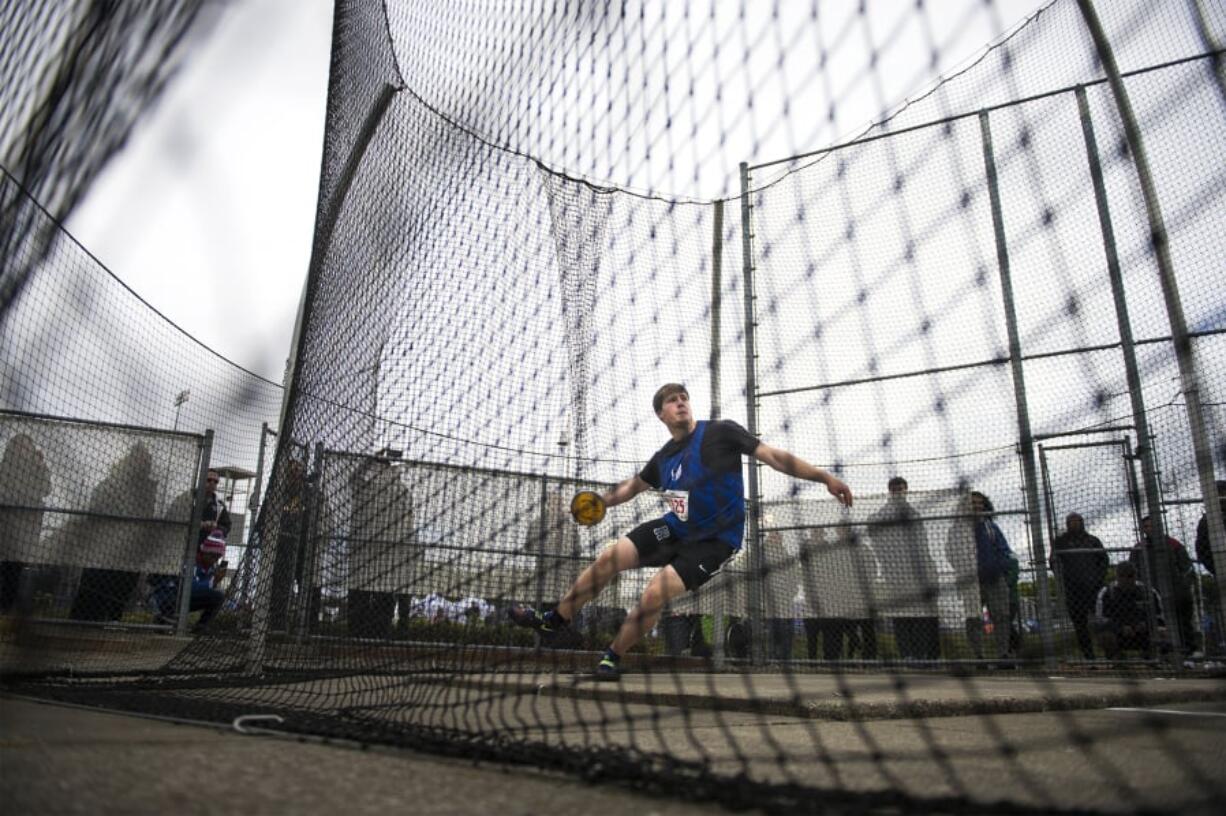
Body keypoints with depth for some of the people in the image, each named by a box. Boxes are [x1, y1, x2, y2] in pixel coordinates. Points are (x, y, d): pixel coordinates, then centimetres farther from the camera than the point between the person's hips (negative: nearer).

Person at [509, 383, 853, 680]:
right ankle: (553, 621, 14)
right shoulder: (663, 457, 4)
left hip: (714, 540, -6)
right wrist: (602, 500, 1)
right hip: (676, 527, 6)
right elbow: (634, 485, 19)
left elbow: (774, 456, -15)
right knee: (607, 559, -3)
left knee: (654, 596, -19)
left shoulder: (720, 432, -13)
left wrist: (825, 477, -22)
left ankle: (612, 656, 6)